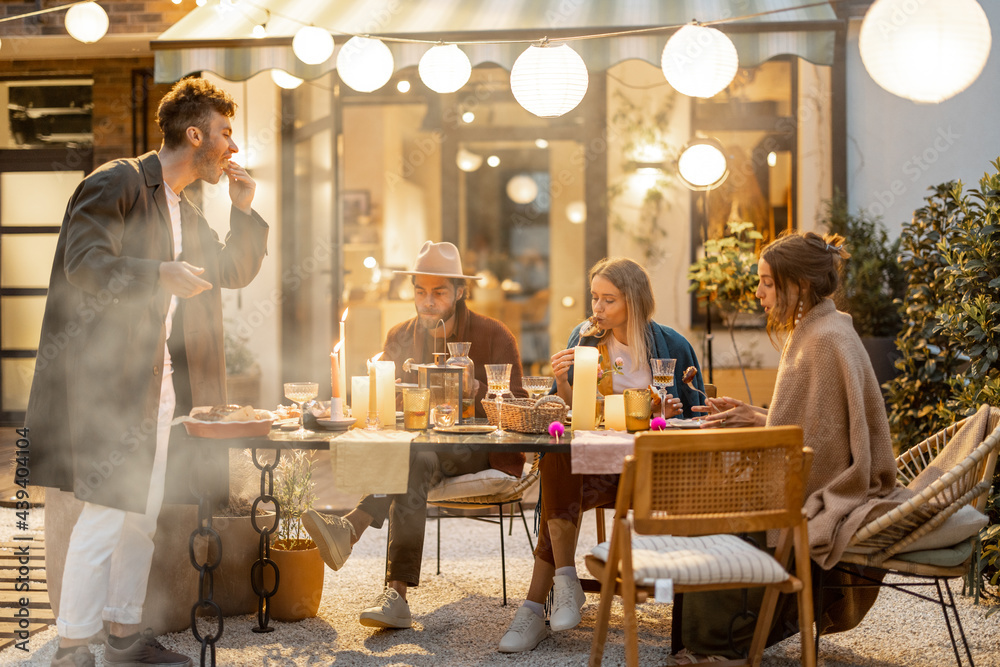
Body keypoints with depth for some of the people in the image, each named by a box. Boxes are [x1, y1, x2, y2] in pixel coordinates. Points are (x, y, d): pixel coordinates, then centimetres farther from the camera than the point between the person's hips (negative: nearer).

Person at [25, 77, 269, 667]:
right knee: (105, 513, -10)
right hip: (106, 377, -9)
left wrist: (245, 209, 12)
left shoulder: (186, 213, 20)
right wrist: (160, 274, -28)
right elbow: (84, 262, -18)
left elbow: (235, 271, 25)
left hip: (160, 384, 9)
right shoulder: (118, 184, -7)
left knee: (144, 514, 12)